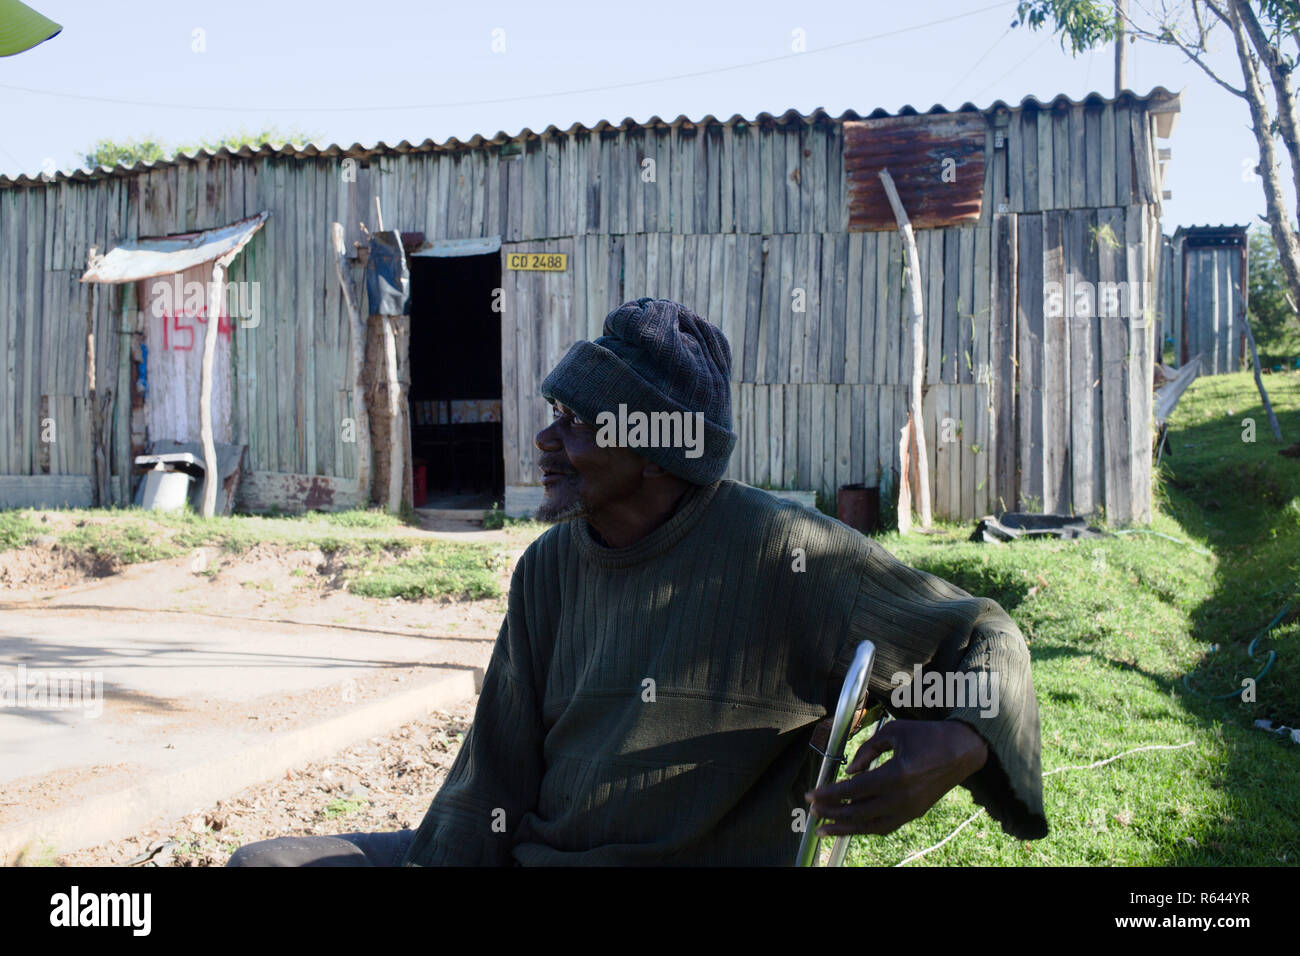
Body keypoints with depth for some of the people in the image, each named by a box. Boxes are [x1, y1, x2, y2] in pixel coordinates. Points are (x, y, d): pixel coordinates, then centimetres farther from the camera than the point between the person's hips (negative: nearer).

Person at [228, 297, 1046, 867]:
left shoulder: (779, 550, -14)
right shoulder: (549, 568, 4)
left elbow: (984, 638, -9)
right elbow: (495, 776, 5)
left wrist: (957, 746, -28)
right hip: (531, 851, 7)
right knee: (266, 860, 3)